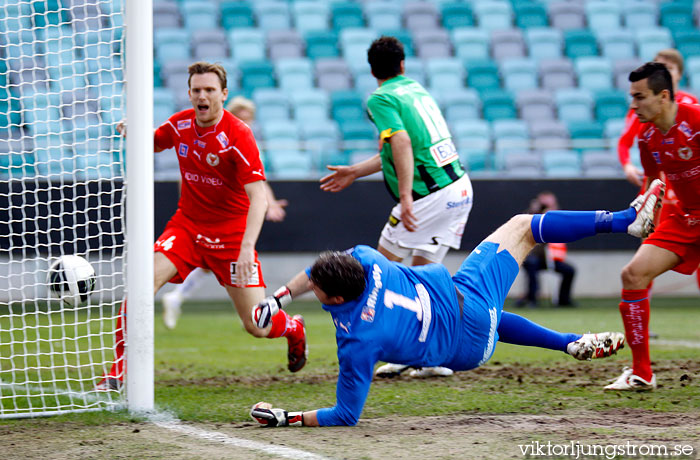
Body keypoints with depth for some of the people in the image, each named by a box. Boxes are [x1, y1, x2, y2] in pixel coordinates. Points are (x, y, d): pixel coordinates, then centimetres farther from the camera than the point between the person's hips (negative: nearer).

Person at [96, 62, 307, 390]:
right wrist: (133, 133, -5)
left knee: (256, 326, -3)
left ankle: (294, 328, 35)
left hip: (231, 233, -4)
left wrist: (247, 247, -38)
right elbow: (151, 144, 20)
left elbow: (258, 197, -25)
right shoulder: (180, 125, -2)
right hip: (187, 224, 4)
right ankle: (120, 371, -13)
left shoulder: (238, 136, -19)